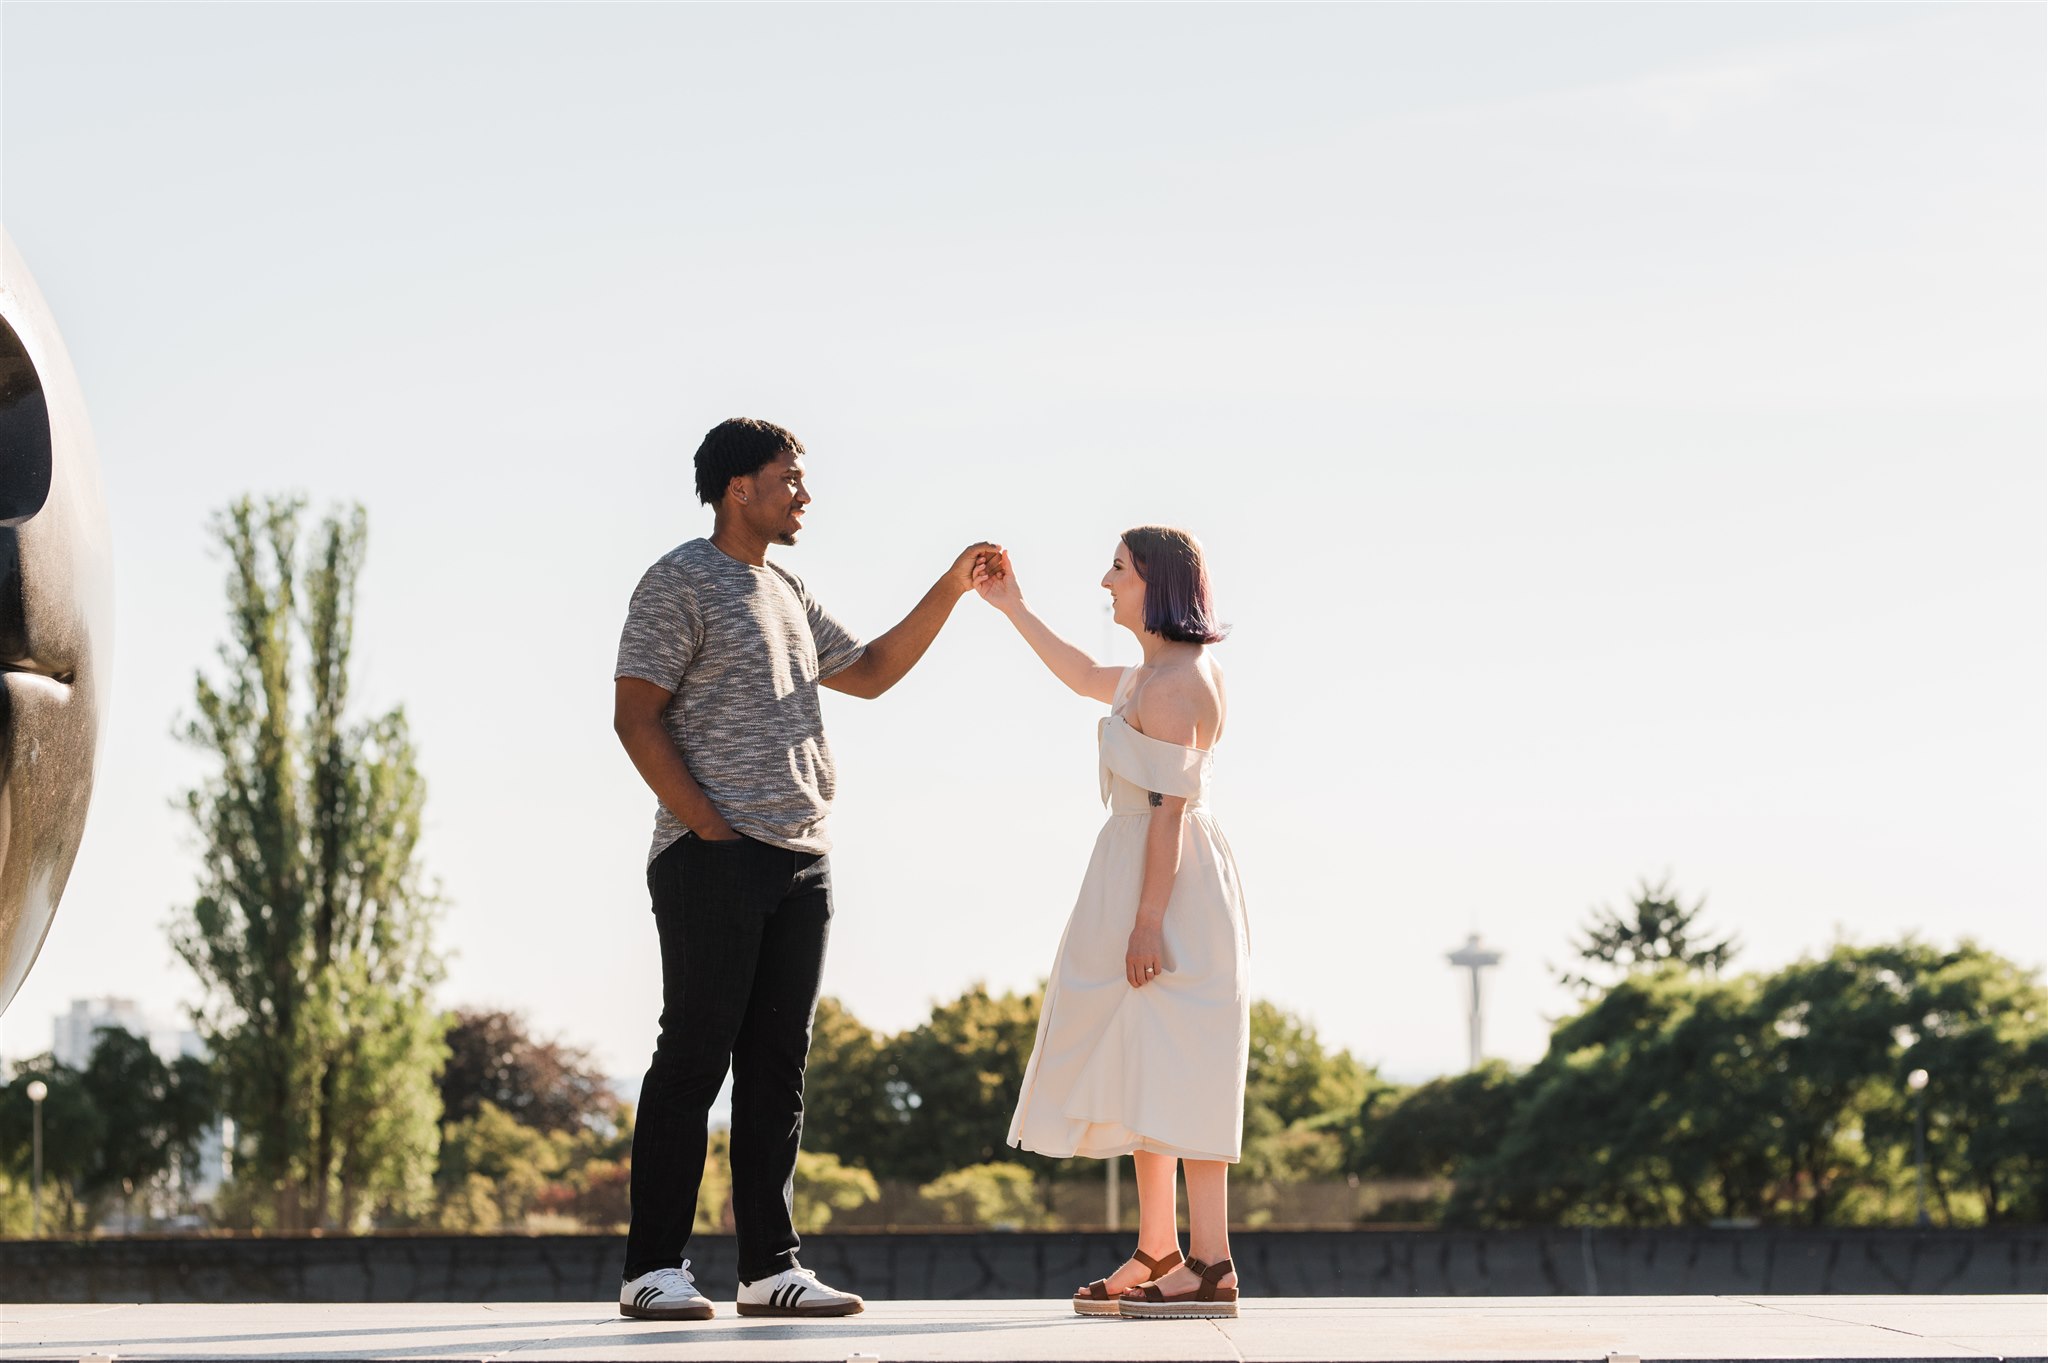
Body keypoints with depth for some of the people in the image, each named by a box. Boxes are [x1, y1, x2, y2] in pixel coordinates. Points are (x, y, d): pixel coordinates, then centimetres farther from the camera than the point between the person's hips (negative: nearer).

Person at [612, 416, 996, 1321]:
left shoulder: (786, 592, 20)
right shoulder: (681, 583, -4)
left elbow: (868, 672, 31)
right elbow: (636, 715, -9)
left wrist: (949, 592, 21)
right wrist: (711, 831, -14)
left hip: (800, 865, 8)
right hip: (714, 862, -8)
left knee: (777, 1064, 6)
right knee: (695, 1055, -7)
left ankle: (769, 1267, 8)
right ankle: (654, 1271, -4)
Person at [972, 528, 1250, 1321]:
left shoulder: (1171, 684, -16)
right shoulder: (1164, 672, 16)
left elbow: (1169, 806, -21)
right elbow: (1084, 678, 36)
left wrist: (1148, 918, -24)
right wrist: (1013, 609, 32)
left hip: (1167, 882, -11)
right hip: (1139, 876, 11)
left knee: (1174, 1071, -12)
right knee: (1141, 1070, 13)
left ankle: (1211, 1265, -15)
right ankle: (1157, 1253, 18)